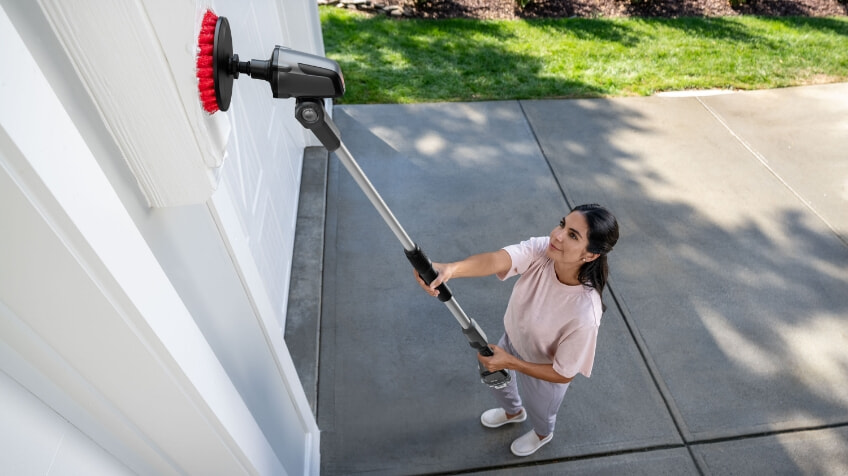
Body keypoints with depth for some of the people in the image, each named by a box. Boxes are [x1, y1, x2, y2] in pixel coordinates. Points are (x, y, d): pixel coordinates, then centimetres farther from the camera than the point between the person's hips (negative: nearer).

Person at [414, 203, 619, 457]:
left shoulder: (584, 313, -42)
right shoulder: (540, 250, -32)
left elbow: (564, 373, -27)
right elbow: (495, 259, -50)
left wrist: (510, 362, -30)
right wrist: (449, 268, -69)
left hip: (543, 372, -4)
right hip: (513, 340, 4)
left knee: (539, 412, 29)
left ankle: (542, 434, 69)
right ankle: (513, 412, 69)